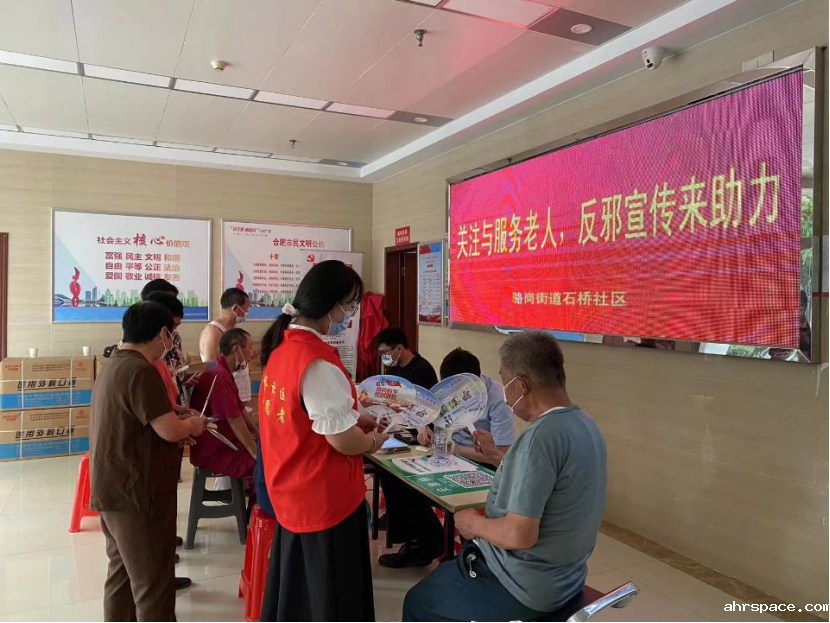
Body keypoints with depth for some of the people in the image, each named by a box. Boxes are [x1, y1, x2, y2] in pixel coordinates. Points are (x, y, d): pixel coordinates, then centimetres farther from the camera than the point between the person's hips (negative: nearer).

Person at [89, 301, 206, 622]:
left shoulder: (113, 366, 11)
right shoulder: (140, 371, -21)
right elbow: (170, 430, -23)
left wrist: (180, 426, 9)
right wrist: (192, 425, -3)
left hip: (113, 488, 10)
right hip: (135, 492, -10)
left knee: (123, 572, 21)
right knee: (153, 583, 0)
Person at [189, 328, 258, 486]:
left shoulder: (223, 373, 13)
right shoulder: (218, 376, -22)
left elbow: (240, 411, 15)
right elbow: (235, 420, -23)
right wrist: (255, 452, -18)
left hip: (223, 444, 10)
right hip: (212, 452, -10)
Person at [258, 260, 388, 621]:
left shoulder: (282, 343, 1)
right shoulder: (319, 364, -27)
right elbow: (344, 441, -22)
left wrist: (354, 417, 8)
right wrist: (374, 440, -2)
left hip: (290, 490, 9)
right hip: (323, 498, -8)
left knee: (296, 590, 24)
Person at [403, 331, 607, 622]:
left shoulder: (540, 436, -29)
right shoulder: (585, 424, 0)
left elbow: (519, 535, -30)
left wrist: (474, 524, -13)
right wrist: (503, 460, 13)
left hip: (525, 586, -9)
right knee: (451, 568, 28)